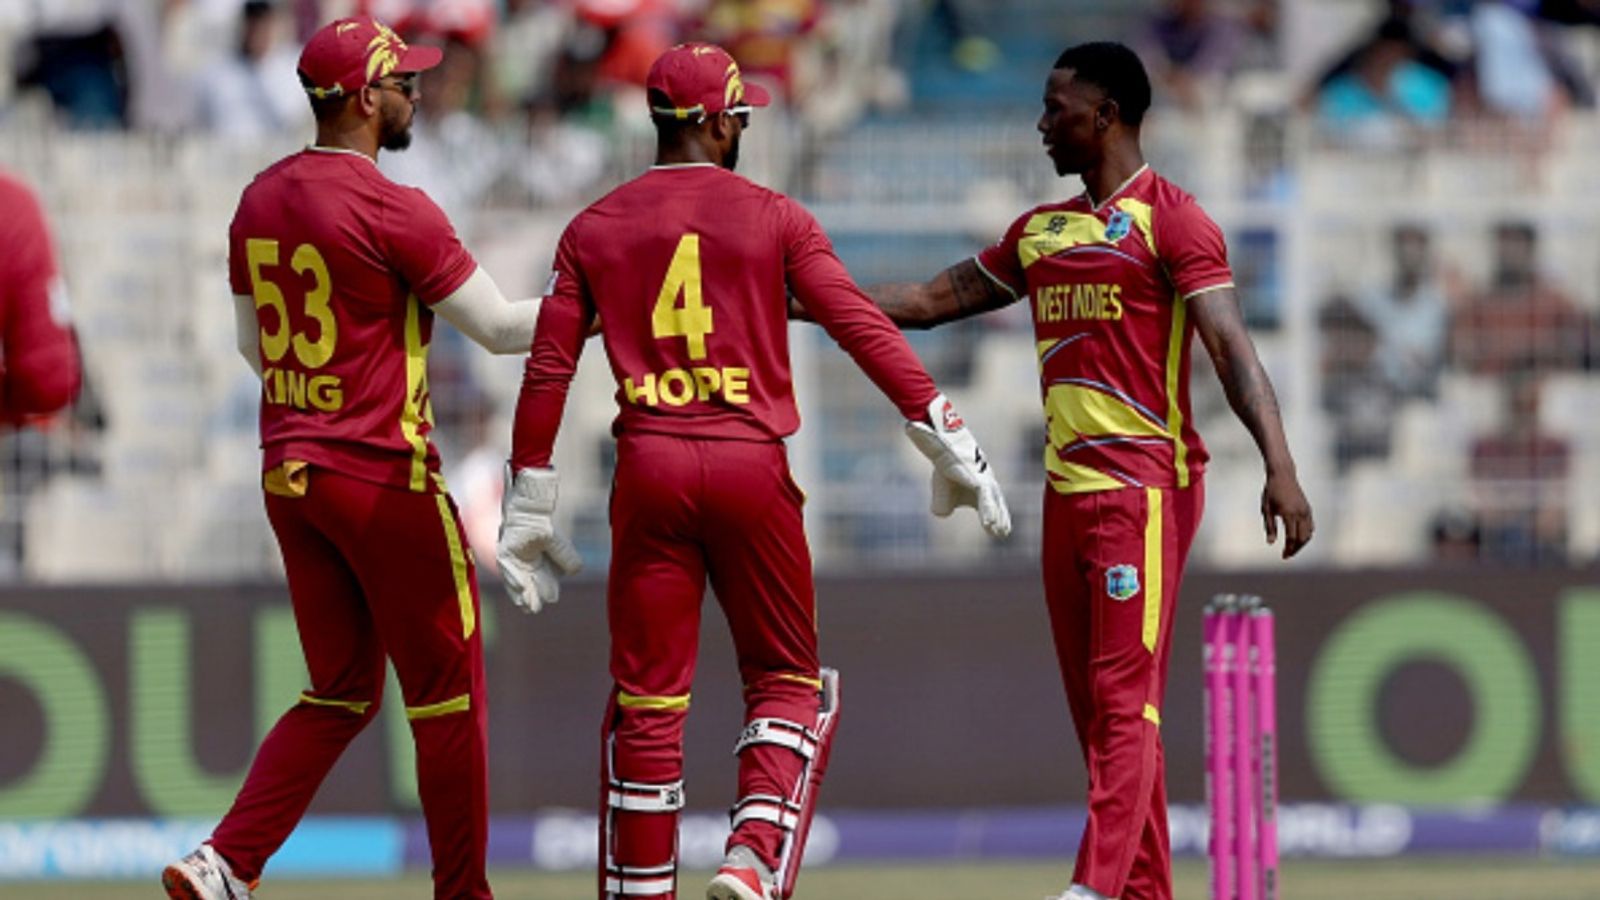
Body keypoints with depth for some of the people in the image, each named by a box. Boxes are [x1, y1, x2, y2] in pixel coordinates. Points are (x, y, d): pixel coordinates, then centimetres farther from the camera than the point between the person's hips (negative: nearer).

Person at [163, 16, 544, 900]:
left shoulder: (259, 202, 7)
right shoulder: (392, 210, -16)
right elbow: (502, 328, -11)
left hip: (288, 477, 8)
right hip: (384, 479, -8)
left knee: (340, 694, 14)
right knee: (447, 694, 5)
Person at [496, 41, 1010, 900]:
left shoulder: (594, 229, 8)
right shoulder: (773, 218, 1)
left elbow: (548, 369, 7)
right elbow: (861, 328, -6)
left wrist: (528, 509, 12)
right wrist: (948, 440, -5)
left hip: (649, 471, 2)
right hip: (750, 467, -2)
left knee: (645, 697, 7)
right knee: (788, 682, 10)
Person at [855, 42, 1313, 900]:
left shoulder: (1169, 218, -5)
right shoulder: (1040, 231, 18)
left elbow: (1232, 346, -14)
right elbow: (934, 300, 25)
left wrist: (1279, 467, -25)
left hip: (1144, 486, -8)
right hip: (1067, 490, 8)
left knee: (1124, 699, -13)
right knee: (1096, 708, 7)